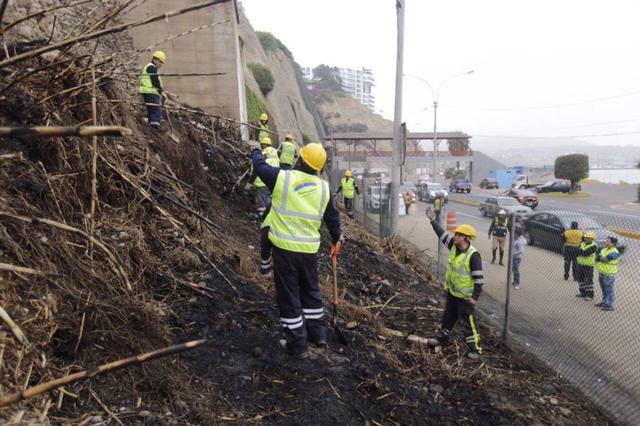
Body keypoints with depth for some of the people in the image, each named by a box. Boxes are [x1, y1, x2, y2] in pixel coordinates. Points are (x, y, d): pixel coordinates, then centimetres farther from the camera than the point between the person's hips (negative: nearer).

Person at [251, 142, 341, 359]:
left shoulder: (282, 178, -9)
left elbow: (260, 166, 8)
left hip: (285, 247, -4)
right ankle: (318, 333, 35)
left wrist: (256, 152, 30)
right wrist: (336, 239, 29)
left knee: (289, 296, 8)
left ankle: (297, 345, 17)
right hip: (310, 249, 4)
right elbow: (332, 216, 13)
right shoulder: (323, 187, 3)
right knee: (311, 291, 23)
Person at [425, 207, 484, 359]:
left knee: (467, 321, 3)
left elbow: (479, 278, -24)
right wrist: (433, 221, 7)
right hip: (452, 292, 8)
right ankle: (442, 338, 38)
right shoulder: (454, 247, -4)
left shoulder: (473, 255, -26)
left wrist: (475, 296, -23)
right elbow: (442, 235, 8)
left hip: (465, 296, -8)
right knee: (448, 316, 22)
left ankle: (475, 348, 18)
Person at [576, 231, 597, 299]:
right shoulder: (582, 244, 8)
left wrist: (580, 251, -12)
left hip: (588, 266, -8)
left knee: (588, 280, -4)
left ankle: (590, 295, 5)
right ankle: (583, 292, 28)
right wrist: (582, 252, -17)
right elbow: (577, 251, 0)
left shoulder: (593, 246, -14)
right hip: (580, 264, 8)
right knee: (580, 279, 15)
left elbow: (586, 253, -25)